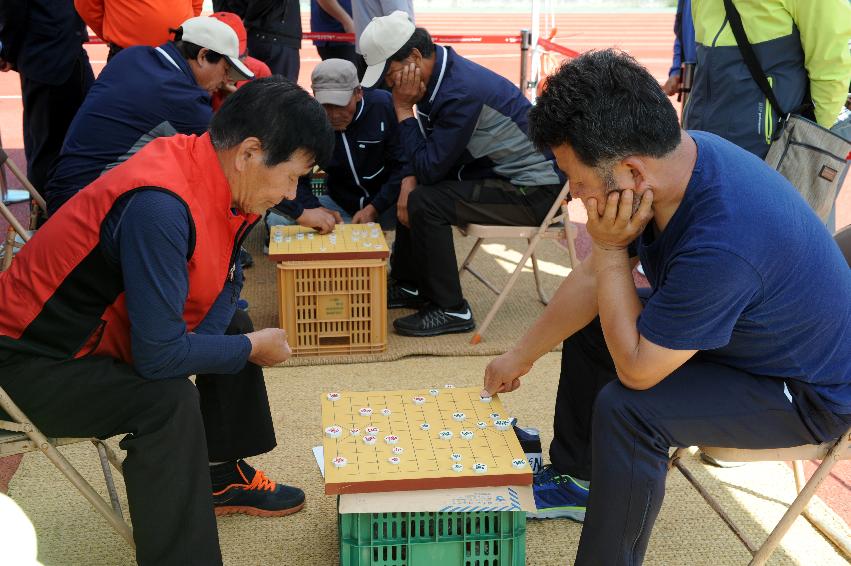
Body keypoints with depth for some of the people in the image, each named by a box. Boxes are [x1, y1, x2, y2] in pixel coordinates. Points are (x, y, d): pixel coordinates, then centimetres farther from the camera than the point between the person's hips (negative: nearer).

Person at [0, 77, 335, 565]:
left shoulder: (220, 173, -8)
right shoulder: (160, 205, -34)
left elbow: (223, 284, 6)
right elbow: (158, 356, -32)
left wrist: (242, 340, -14)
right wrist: (253, 349, -17)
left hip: (103, 324, 10)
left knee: (234, 326, 13)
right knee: (168, 402, -30)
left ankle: (222, 477, 28)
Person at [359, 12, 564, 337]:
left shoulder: (461, 91, -27)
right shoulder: (441, 74, 2)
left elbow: (428, 167, -21)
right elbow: (428, 158, 10)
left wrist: (403, 109, -16)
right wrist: (410, 182, -7)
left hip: (535, 191, -10)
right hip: (502, 174, 10)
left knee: (425, 201, -20)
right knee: (414, 190, 15)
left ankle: (450, 310, -9)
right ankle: (408, 285, 25)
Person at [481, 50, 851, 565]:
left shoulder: (720, 244, -41)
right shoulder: (674, 156, -15)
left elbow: (635, 369, -27)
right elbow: (595, 278, 0)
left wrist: (609, 249, -26)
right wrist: (521, 357, 9)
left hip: (809, 395, -9)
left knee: (625, 409, -29)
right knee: (586, 324, 15)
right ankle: (575, 478, 32)